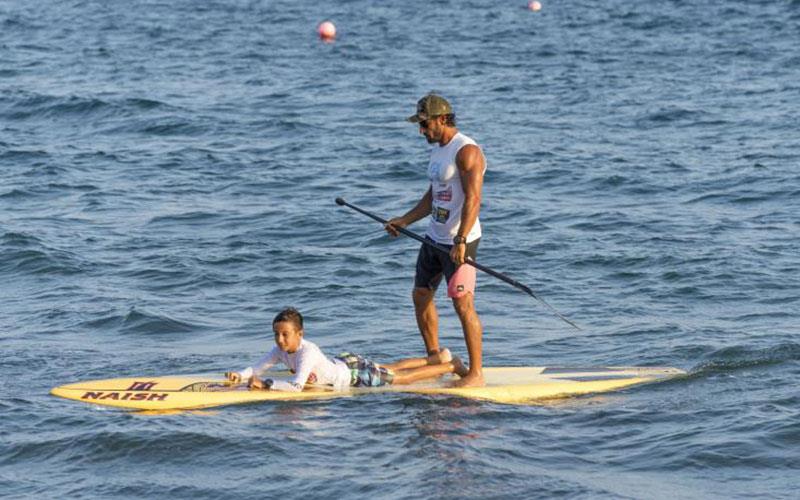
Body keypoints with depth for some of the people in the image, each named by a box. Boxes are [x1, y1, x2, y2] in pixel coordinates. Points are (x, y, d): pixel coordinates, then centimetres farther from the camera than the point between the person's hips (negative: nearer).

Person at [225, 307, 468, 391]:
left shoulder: (307, 353, -39)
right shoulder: (280, 351, -15)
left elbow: (296, 386, -50)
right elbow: (257, 369, -12)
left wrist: (265, 384, -50)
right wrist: (239, 375, -32)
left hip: (355, 373, -7)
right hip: (342, 364, 7)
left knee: (401, 378, 8)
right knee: (392, 369, 26)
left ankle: (450, 365, 25)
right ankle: (437, 358, 46)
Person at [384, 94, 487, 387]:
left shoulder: (467, 151, -16)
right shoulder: (437, 150, 14)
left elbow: (472, 199, -24)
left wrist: (460, 241, -31)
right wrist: (404, 221, 17)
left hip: (459, 243, -10)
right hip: (434, 237, 10)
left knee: (463, 305, -11)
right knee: (421, 296, 15)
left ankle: (476, 373, -8)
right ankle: (434, 359, 29)